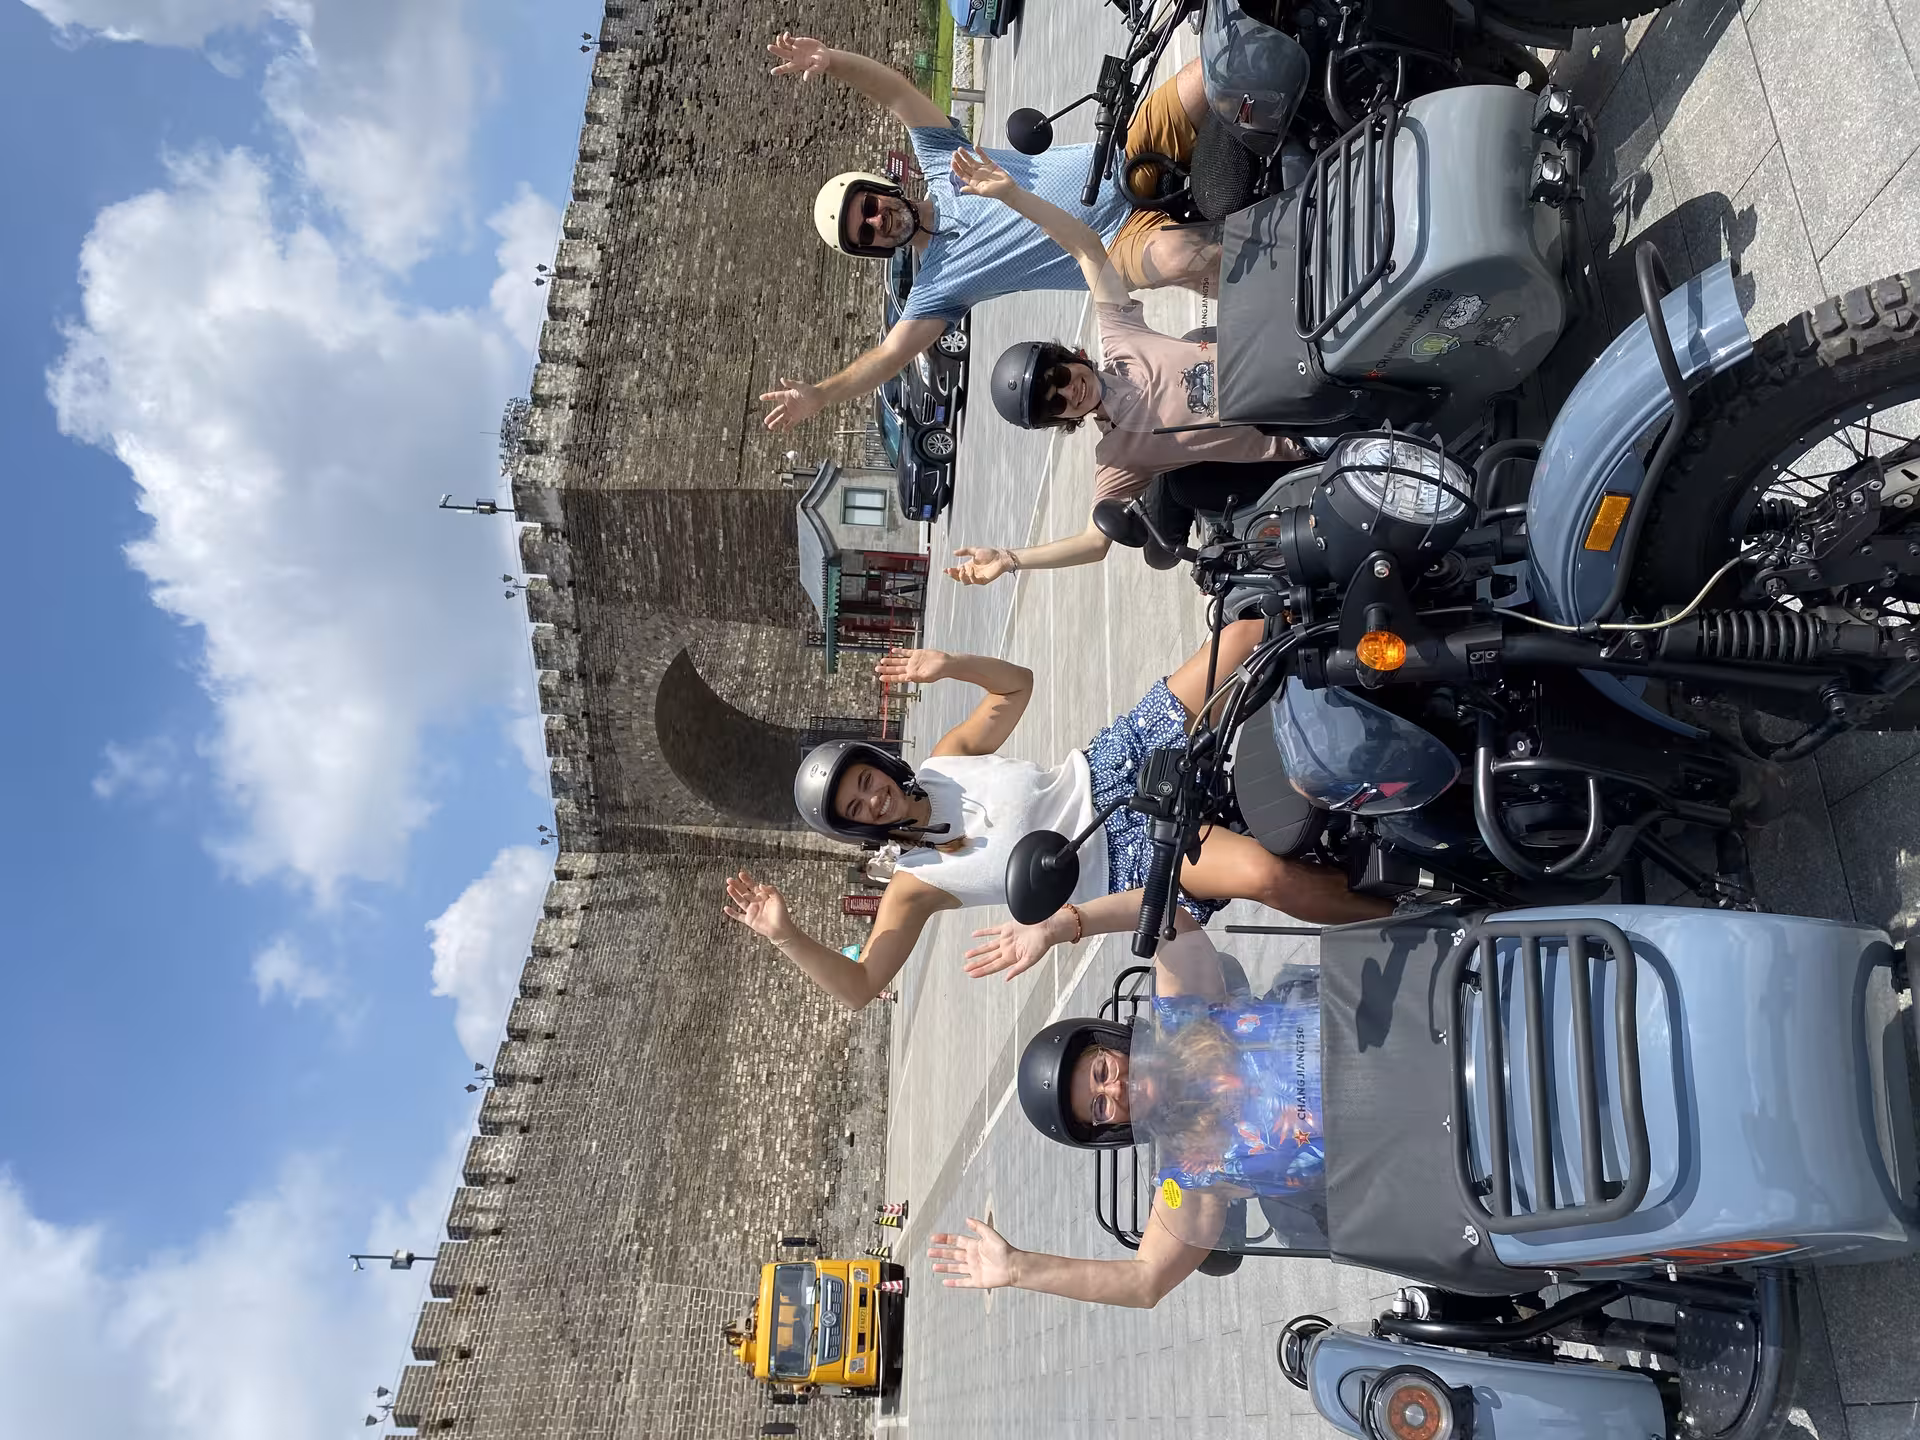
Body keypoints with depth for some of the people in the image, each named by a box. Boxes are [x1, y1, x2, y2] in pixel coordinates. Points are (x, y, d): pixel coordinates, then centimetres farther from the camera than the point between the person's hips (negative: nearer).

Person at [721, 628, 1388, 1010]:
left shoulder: (944, 761, 4)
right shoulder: (915, 883, -8)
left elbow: (1017, 683, 14)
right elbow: (859, 986, -13)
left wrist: (951, 665, -3)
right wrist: (785, 937, -27)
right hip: (1129, 861, -5)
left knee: (1251, 628, -7)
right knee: (1264, 873, -38)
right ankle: (1387, 909, -14)